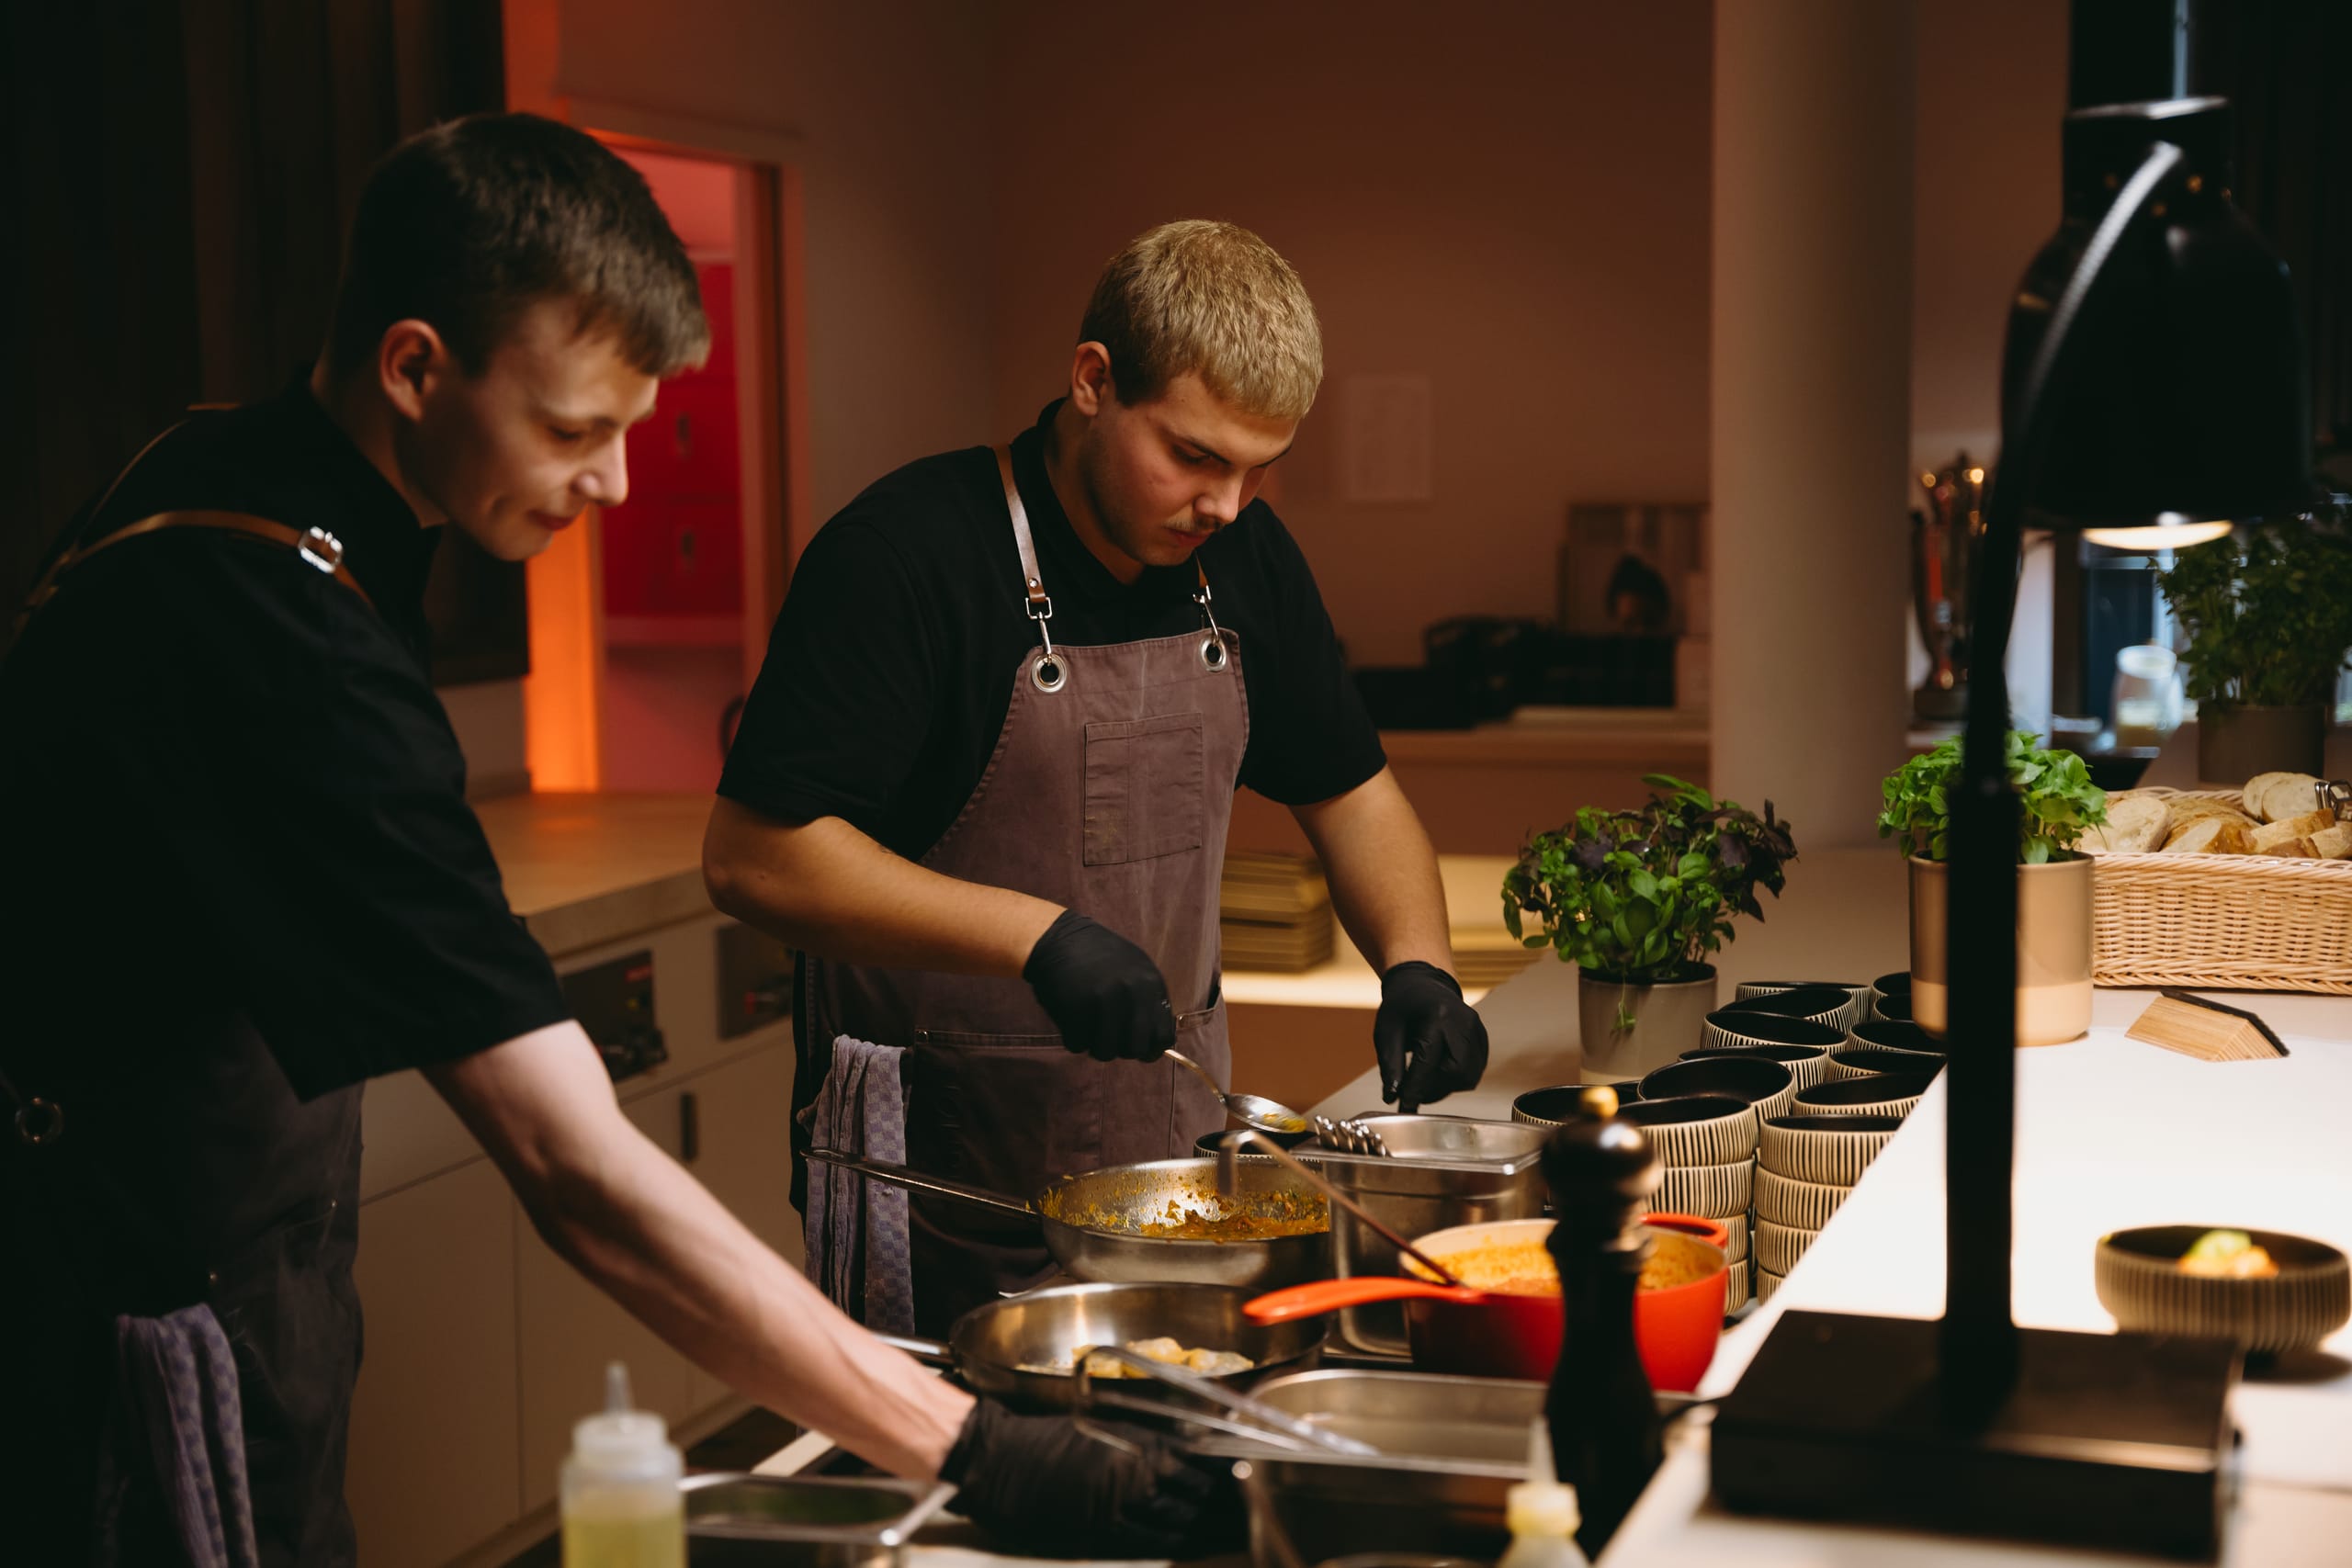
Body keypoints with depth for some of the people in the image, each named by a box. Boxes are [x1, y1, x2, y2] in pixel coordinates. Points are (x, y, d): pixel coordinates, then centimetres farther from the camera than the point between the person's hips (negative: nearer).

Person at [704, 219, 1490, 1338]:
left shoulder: (1241, 556, 5)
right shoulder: (903, 555, -17)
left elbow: (1348, 788, 16)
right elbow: (750, 857, -22)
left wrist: (1416, 961, -3)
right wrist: (1036, 937, -29)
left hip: (1176, 1155, 6)